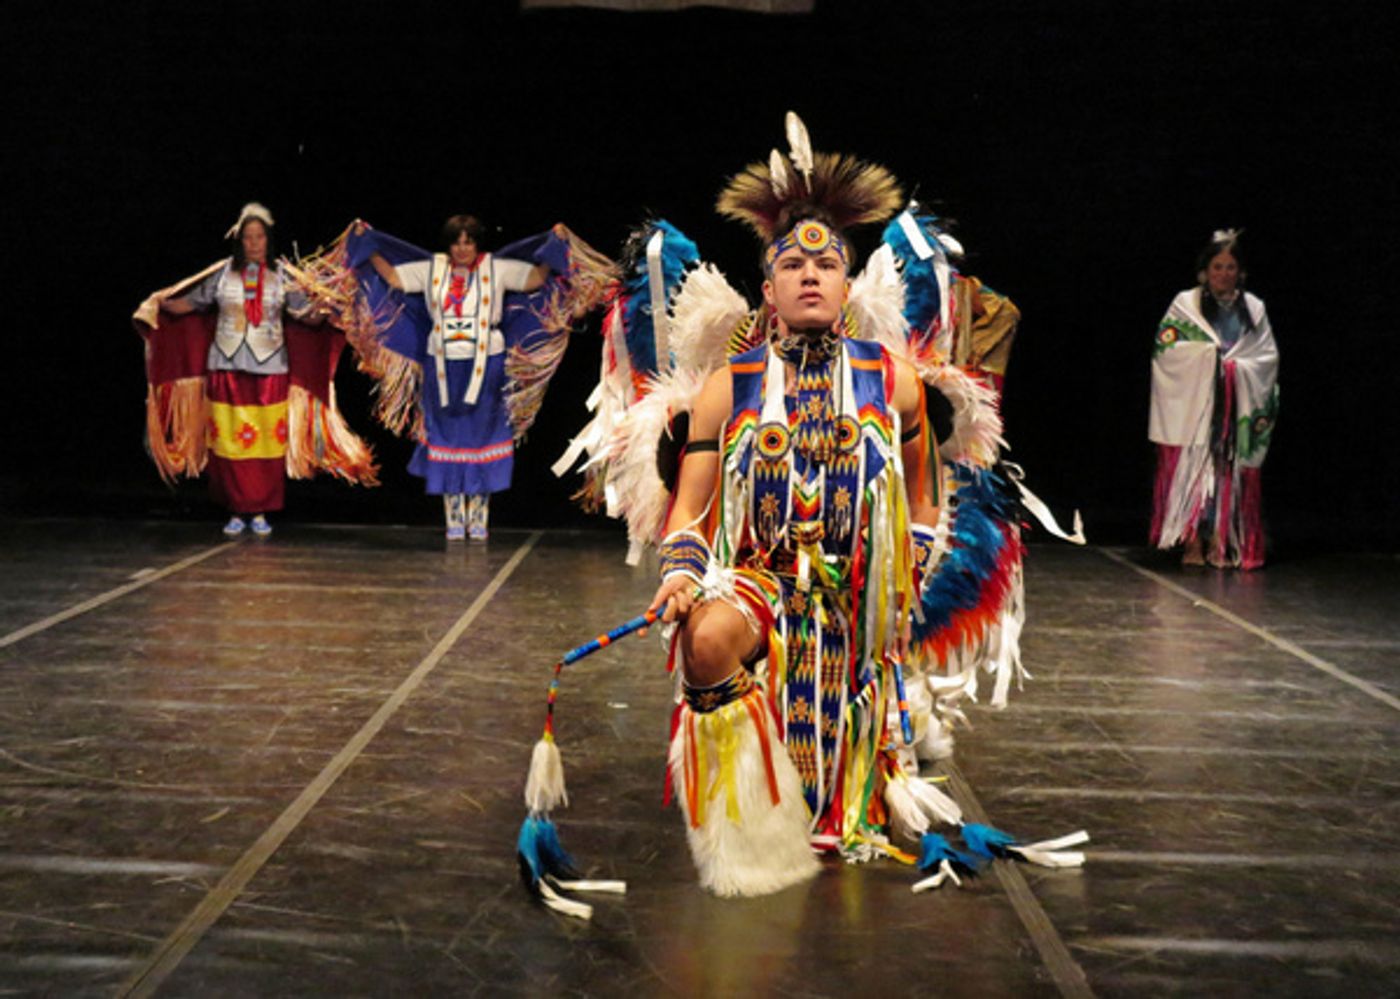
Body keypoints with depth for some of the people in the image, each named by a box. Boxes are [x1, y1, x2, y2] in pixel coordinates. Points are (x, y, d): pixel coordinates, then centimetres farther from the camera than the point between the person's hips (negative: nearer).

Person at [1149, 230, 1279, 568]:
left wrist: (1236, 366, -9)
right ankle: (1193, 543, -5)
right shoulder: (1185, 304, 5)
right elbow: (1165, 347, -4)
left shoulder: (1253, 308, 13)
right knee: (1191, 467, -7)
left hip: (1237, 408, 2)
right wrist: (1208, 356, -13)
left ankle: (1222, 543, 3)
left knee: (1231, 473, -1)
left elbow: (1268, 355, 9)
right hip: (1193, 404, -2)